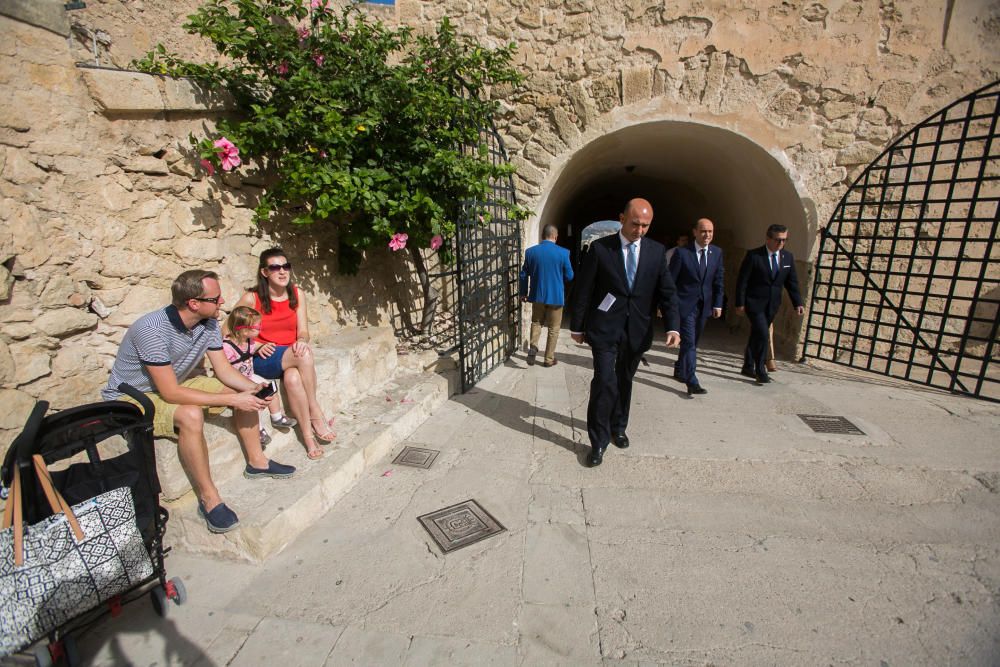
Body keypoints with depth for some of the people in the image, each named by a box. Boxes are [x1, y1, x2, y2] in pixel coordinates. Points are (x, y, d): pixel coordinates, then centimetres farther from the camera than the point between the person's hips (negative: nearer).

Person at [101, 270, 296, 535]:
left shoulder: (208, 323, -10)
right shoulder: (152, 330, -32)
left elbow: (224, 369, -3)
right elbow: (170, 393, -32)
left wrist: (252, 388, -22)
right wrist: (232, 400, -31)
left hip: (176, 383, 8)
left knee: (246, 391, -4)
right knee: (191, 415, -36)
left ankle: (256, 462, 10)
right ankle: (208, 498, -20)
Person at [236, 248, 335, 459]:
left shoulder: (297, 294, 4)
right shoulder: (251, 297, -6)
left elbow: (303, 331, 2)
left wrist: (302, 341, -22)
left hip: (292, 357, 3)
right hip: (263, 360, -3)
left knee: (293, 378, -34)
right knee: (304, 354, -33)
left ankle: (308, 434, -25)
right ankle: (315, 413, -24)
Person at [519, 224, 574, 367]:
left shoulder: (531, 251, -5)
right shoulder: (563, 253, -12)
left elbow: (524, 274, 3)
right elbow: (569, 276, -4)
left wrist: (523, 292, 15)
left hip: (537, 295, 2)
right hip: (556, 296, -2)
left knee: (536, 322, 23)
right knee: (553, 328, 12)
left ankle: (533, 347, 3)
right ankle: (549, 358, 19)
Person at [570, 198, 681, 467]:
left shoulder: (657, 251, 3)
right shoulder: (600, 248, -6)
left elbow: (667, 291, 1)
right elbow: (583, 290, -3)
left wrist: (673, 326, -12)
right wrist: (577, 326, -2)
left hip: (637, 331, 3)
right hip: (605, 328, -3)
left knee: (624, 381, 16)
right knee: (605, 382, -9)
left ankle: (617, 428, 38)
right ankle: (598, 441, 6)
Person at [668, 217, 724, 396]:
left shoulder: (717, 252, 5)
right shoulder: (682, 252, -11)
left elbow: (718, 281, 10)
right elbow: (670, 280, -8)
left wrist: (717, 304, 5)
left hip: (704, 305, 6)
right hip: (685, 304, -5)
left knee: (692, 342, 16)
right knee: (689, 342, -10)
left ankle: (679, 371, 34)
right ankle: (692, 383, -8)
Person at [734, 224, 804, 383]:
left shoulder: (788, 257, 6)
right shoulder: (753, 255, -10)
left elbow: (791, 282, 11)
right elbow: (742, 281, -10)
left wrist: (797, 303, 3)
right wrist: (740, 303, -12)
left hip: (772, 305, 5)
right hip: (754, 303, -5)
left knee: (757, 336, 13)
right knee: (762, 334, -13)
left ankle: (748, 367, 26)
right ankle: (760, 371, -1)